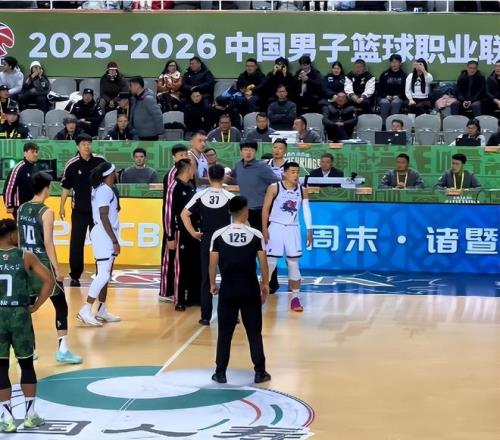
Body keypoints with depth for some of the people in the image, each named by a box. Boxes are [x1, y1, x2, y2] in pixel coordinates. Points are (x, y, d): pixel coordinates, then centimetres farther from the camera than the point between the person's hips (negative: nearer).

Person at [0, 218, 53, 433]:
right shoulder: (26, 257, -1)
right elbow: (48, 281, -7)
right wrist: (35, 306, 0)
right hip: (19, 315, 0)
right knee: (27, 364, 14)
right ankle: (30, 414, 18)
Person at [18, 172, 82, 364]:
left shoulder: (22, 209, 5)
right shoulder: (46, 212, -15)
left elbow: (18, 239, 11)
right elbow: (48, 243, -18)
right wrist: (57, 269, -14)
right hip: (44, 264, -7)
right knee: (61, 306, 3)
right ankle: (62, 350, 1)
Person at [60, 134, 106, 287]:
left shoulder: (100, 161, -3)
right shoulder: (72, 164, -8)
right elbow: (66, 187, 0)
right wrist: (62, 206, 0)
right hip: (79, 210, -2)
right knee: (76, 243, 1)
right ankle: (75, 276, 9)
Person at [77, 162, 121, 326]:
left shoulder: (101, 189, 14)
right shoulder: (105, 190, -15)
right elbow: (104, 217, -20)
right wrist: (115, 240, -19)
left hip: (105, 236, 10)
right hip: (104, 235, -10)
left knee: (104, 275, 13)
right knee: (103, 275, -13)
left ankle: (102, 311, 18)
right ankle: (85, 311, -14)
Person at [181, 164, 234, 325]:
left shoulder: (200, 195, -1)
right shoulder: (229, 197, -6)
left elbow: (184, 214, -5)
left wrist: (193, 233, 0)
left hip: (206, 240, 1)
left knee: (206, 279, 7)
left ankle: (205, 316, 7)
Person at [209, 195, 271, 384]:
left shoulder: (218, 235, -5)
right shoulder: (256, 235, -5)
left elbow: (213, 264, -2)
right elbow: (263, 263, -2)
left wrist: (212, 284, 13)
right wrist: (265, 284, 11)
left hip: (227, 290, 0)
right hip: (250, 290, 0)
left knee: (224, 333, 9)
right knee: (254, 332, 9)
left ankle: (220, 373, 11)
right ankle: (260, 372, 12)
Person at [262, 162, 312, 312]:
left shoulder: (302, 190, 4)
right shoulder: (274, 188, -6)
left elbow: (306, 211, 2)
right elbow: (265, 208, -4)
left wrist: (309, 230, -6)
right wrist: (264, 229, -9)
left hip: (293, 229, 3)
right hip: (276, 227, -3)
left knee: (294, 264, 4)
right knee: (270, 262, 0)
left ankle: (295, 298, 9)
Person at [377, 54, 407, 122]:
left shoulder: (403, 75, 10)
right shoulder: (384, 74, 14)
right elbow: (379, 88, 12)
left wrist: (398, 96, -11)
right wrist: (386, 96, -4)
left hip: (398, 98, -1)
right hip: (385, 97, 1)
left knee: (395, 103, -36)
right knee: (385, 103, -34)